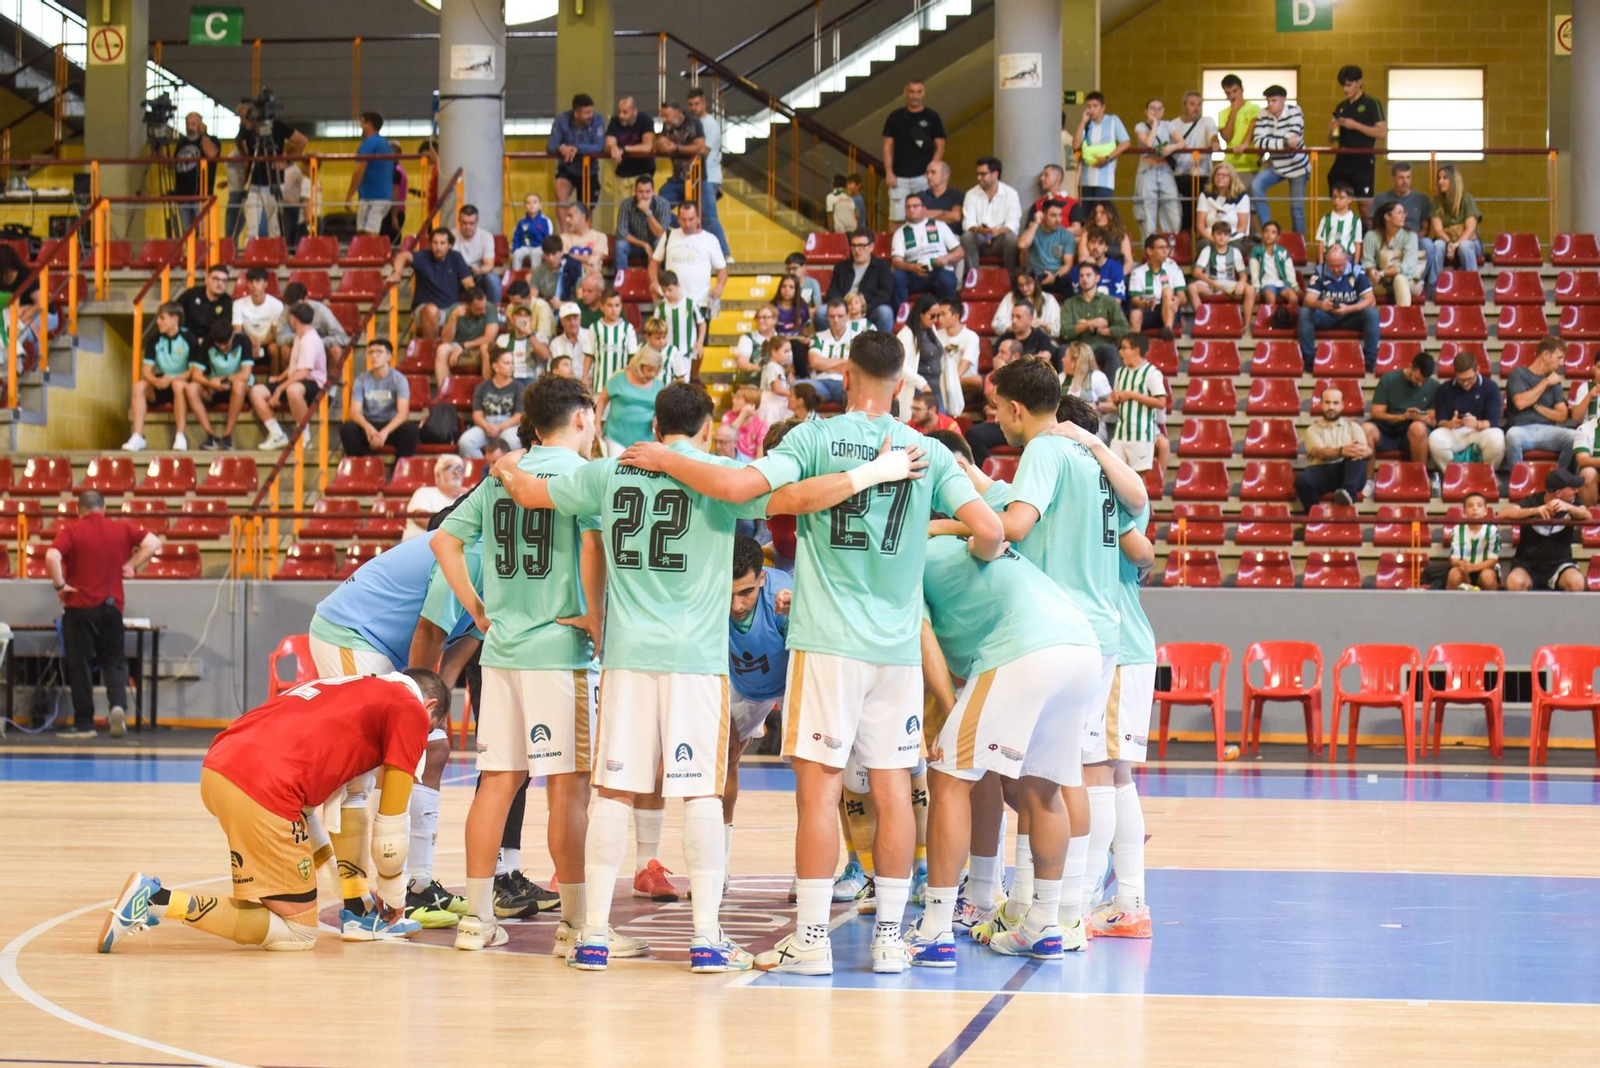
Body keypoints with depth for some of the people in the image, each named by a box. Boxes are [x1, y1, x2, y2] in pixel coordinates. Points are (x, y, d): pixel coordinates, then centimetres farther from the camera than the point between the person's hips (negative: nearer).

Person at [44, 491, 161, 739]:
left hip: (80, 607, -3)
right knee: (114, 660, 13)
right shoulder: (122, 529, 4)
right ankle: (118, 704, -11)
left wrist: (60, 585, -10)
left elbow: (52, 557, -22)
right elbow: (153, 543, 4)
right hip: (113, 605, 3)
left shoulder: (71, 531, -6)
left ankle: (84, 723, 7)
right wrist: (131, 565, 6)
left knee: (80, 665, 5)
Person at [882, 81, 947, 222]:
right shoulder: (895, 117, 8)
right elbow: (888, 147, 9)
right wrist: (889, 172, -2)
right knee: (896, 218, -4)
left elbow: (940, 148, 5)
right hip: (899, 177, 1)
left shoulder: (932, 117, 5)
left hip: (923, 177, -1)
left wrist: (931, 172, -7)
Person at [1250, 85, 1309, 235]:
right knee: (1256, 186, -22)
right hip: (1275, 166, 3)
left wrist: (1271, 144, -22)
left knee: (1297, 207, -1)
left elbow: (1294, 139, -25)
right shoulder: (1263, 116, -8)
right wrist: (1284, 142, -30)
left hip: (1297, 165, -2)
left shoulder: (1294, 112, -14)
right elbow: (1258, 141, -21)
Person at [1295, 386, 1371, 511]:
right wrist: (1342, 451, -30)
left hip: (1347, 471, 1)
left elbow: (1369, 450, 2)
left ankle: (1349, 493, -51)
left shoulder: (1352, 426, 20)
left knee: (1357, 454, -32)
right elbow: (1321, 453, -6)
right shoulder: (1313, 430, 16)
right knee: (1302, 480, -36)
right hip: (1322, 471, -1)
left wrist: (1363, 451, -27)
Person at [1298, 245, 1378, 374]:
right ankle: (1308, 362, -24)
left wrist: (1348, 309, -33)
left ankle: (1370, 363, -22)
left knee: (1372, 313, -28)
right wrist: (1320, 304, -41)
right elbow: (1308, 300, -16)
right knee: (1304, 312, -28)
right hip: (1326, 317, 0)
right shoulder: (1319, 272, -9)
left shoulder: (1357, 272, -11)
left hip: (1351, 317, 0)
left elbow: (1370, 300, -15)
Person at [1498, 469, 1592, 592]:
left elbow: (1588, 516, -15)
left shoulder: (1572, 502, 4)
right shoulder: (1532, 502, -5)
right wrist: (1535, 510, -33)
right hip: (1528, 564, -2)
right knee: (1515, 582, -34)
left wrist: (1568, 507, -35)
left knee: (1576, 582, -31)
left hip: (1559, 564, 2)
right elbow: (1502, 514, -21)